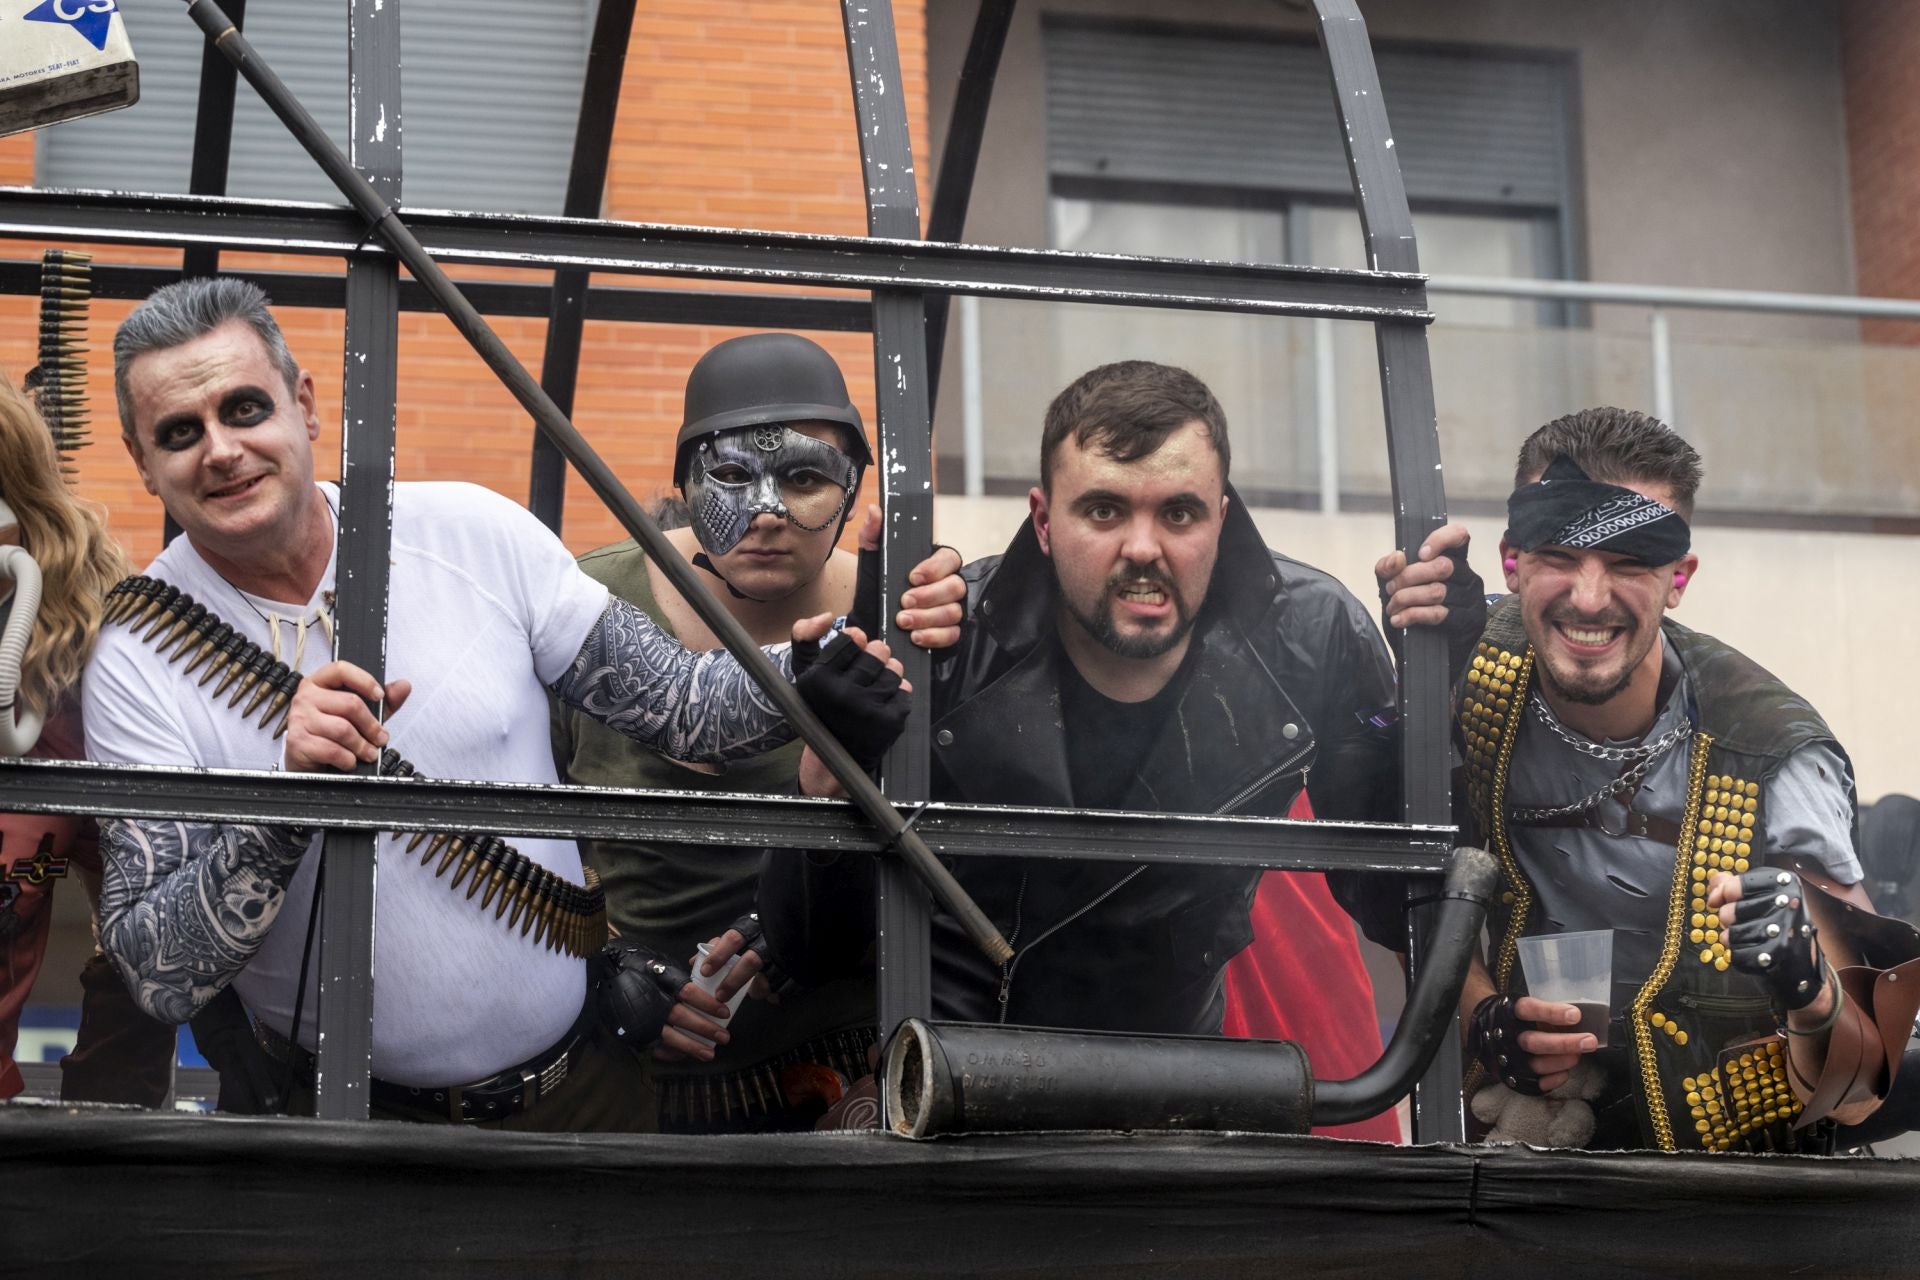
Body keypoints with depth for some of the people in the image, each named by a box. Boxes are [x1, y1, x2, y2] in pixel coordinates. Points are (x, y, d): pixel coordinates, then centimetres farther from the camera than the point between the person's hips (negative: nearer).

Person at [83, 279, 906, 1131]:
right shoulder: (139, 665, -12)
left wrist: (798, 681, -21)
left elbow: (670, 699, -1)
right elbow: (160, 979, -18)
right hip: (341, 1120, 1)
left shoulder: (470, 535, -6)